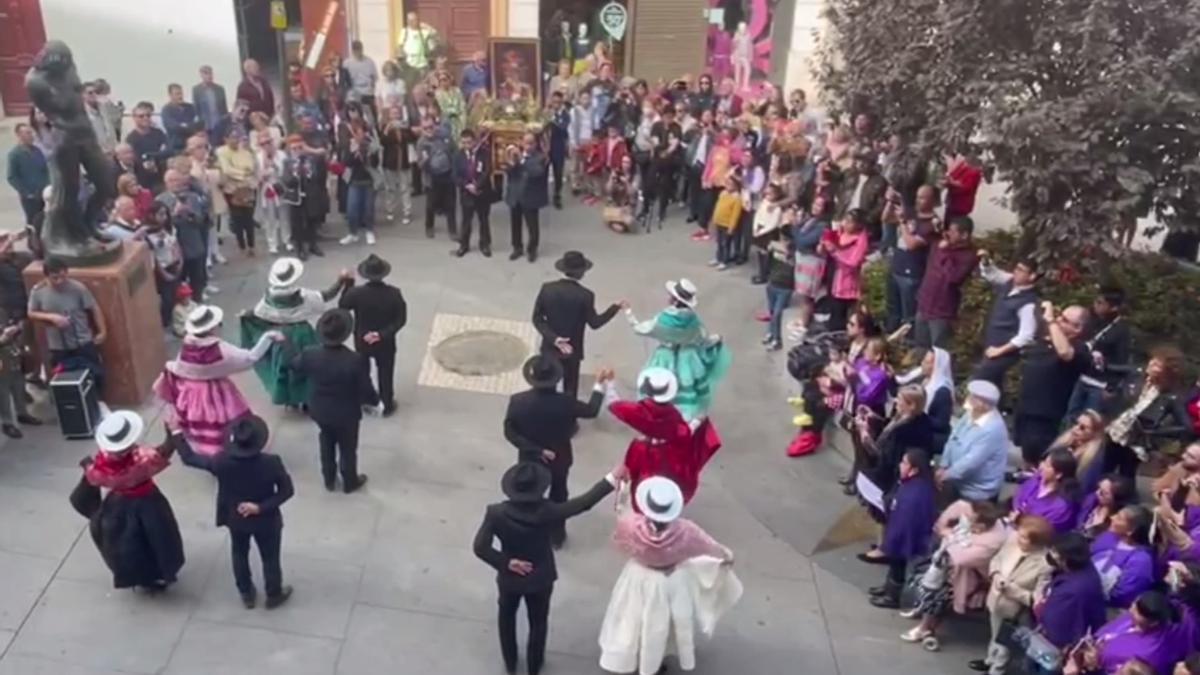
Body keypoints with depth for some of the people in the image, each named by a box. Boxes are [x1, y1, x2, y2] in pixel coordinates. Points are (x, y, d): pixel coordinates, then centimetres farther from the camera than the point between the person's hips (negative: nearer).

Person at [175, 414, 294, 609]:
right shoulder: (271, 463, -30)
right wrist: (261, 507, -20)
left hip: (236, 520, 2)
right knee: (270, 557, 22)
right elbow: (287, 490, -21)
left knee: (240, 555, 29)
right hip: (266, 521, -2)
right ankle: (274, 595, 43)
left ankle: (247, 595, 47)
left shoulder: (221, 462, -27)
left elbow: (189, 458, -12)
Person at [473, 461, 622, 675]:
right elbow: (585, 501, -20)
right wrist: (613, 478, -13)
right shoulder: (548, 511, -29)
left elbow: (480, 547, -26)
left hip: (510, 578, 1)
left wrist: (505, 562, -14)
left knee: (506, 617, 30)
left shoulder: (497, 513, -28)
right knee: (538, 622, 26)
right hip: (540, 578, 0)